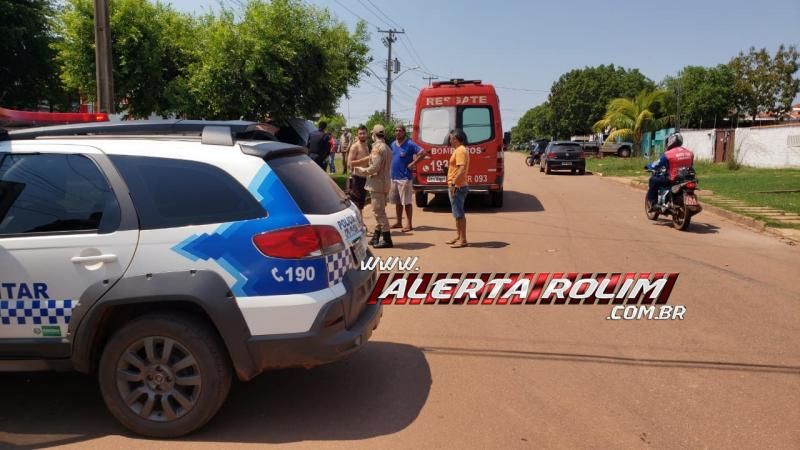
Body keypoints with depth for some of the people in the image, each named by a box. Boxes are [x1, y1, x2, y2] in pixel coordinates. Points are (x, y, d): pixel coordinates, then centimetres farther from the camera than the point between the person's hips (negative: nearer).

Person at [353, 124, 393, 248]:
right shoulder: (386, 148, 15)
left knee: (379, 211, -6)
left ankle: (387, 239, -4)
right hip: (385, 182, 10)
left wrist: (362, 171, -8)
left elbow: (375, 167, -22)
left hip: (377, 183, -10)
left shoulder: (377, 148, -15)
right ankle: (377, 237, 25)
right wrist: (365, 170, 17)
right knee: (379, 211, 16)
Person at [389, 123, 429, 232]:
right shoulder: (393, 144, 12)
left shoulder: (409, 144, -9)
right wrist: (392, 166, 12)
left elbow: (423, 153, -16)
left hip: (404, 177, -7)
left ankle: (409, 225, 2)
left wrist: (412, 164, -15)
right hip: (394, 177, 7)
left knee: (406, 202, -4)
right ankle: (399, 222, 24)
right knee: (397, 202, 14)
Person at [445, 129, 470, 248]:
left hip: (457, 187, -11)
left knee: (459, 214, -7)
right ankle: (459, 237, 23)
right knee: (458, 213, 15)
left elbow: (462, 169, -25)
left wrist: (453, 184, -26)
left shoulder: (460, 151, -15)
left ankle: (463, 240, -3)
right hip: (457, 187, 11)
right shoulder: (459, 150, 17)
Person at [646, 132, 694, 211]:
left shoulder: (668, 154, -13)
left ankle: (652, 202, 10)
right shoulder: (690, 152, 5)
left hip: (672, 180, -6)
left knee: (653, 180, 10)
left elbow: (656, 165, -5)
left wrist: (648, 166, 17)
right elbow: (691, 165, 20)